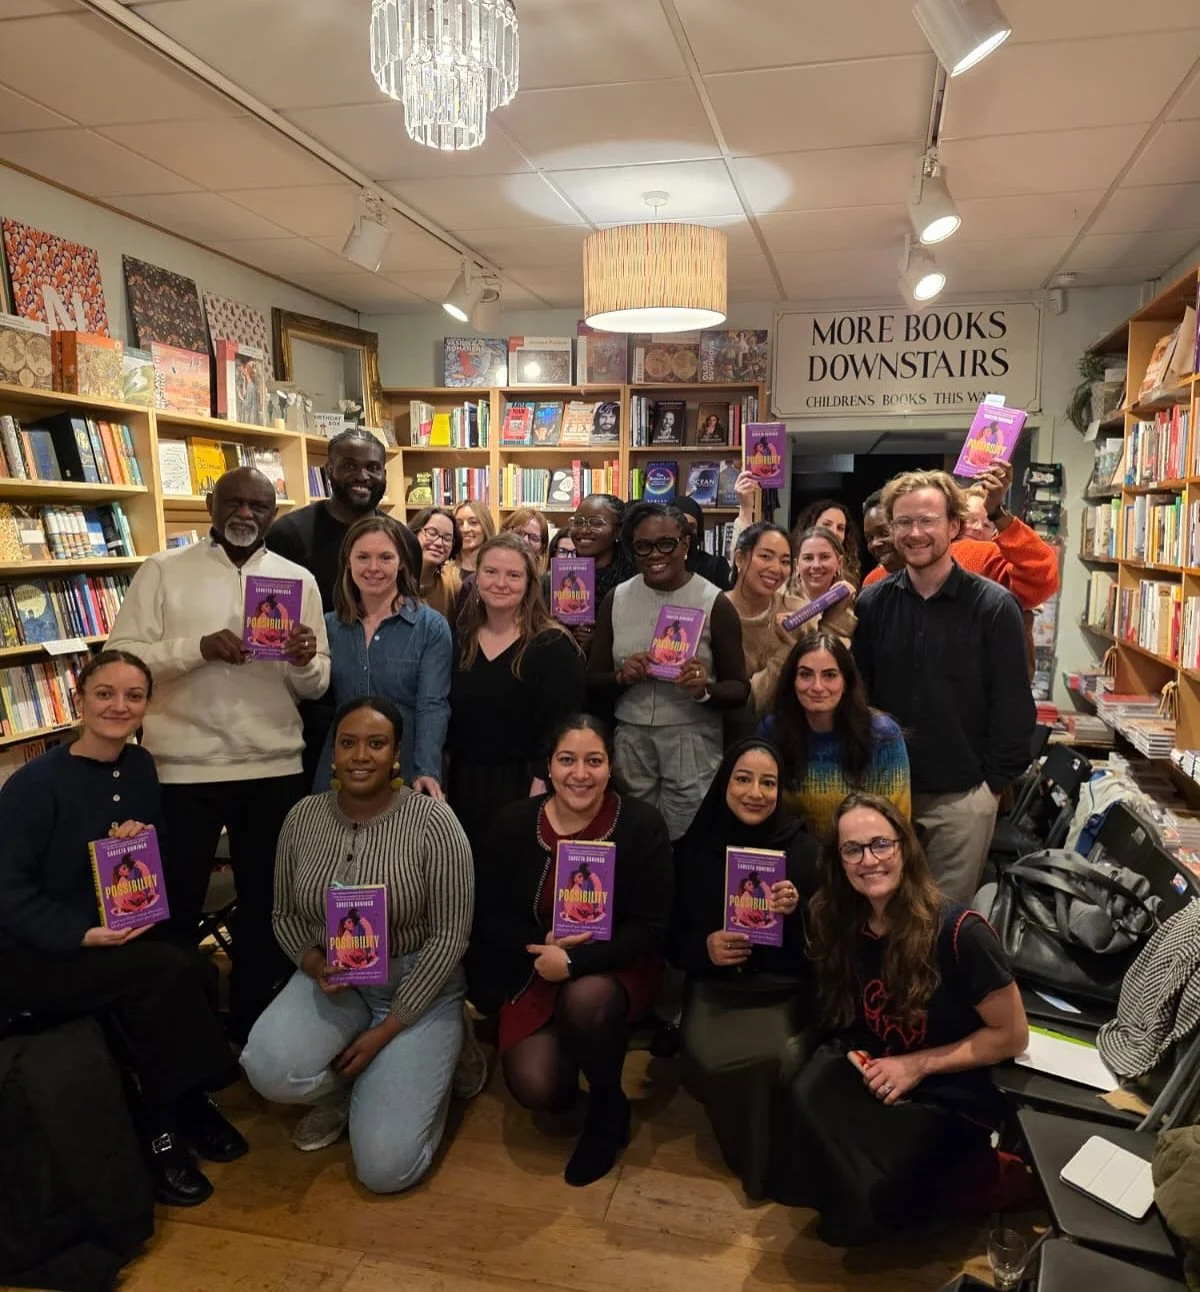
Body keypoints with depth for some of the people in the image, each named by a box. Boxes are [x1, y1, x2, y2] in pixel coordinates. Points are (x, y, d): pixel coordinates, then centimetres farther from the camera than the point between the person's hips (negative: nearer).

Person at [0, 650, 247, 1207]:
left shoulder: (139, 767, 2)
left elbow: (166, 850, 12)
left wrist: (145, 838, -12)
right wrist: (84, 935, -28)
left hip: (119, 939, 6)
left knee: (188, 972, -23)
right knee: (170, 971, -27)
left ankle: (186, 1104, 2)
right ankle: (162, 1122, -6)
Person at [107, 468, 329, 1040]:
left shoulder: (299, 579, 6)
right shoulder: (162, 570, 0)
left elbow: (317, 686, 4)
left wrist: (304, 662, -19)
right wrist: (198, 648, -22)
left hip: (274, 769, 2)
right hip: (182, 768, -2)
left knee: (266, 903, 14)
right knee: (173, 907, 10)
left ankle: (252, 1025, 34)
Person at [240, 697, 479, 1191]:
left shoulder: (432, 821, -17)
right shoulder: (303, 817, -4)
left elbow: (449, 936, -15)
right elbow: (285, 915, 7)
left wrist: (388, 1029, -15)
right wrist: (313, 962, -14)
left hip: (417, 988, -3)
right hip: (333, 981, 4)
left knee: (385, 1168, -12)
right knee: (268, 1069, -28)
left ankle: (429, 1057, 19)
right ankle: (342, 1089, 8)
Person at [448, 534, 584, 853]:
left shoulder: (553, 645, -9)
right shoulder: (461, 639, 8)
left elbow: (562, 728, -12)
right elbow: (446, 713, 13)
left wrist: (541, 789, -17)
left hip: (523, 785, -5)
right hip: (464, 785, 5)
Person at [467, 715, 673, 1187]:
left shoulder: (642, 824, -15)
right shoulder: (515, 822, -8)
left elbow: (651, 928, -15)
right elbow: (488, 914, -1)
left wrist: (575, 961, -27)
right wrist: (543, 945, -20)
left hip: (616, 967, -1)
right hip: (536, 972, 2)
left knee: (586, 999, -35)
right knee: (536, 1089, -18)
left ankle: (608, 1108, -4)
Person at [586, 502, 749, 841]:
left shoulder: (714, 602, -5)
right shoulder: (616, 599, 5)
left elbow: (740, 688, -2)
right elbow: (592, 680, 8)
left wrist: (705, 690, -22)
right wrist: (621, 678, -13)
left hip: (691, 739, -3)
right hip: (630, 737, 3)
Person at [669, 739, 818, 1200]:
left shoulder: (806, 851, 0)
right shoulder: (693, 850, 4)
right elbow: (671, 939, 9)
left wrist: (797, 911, -20)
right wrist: (704, 947, -14)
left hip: (784, 990, -1)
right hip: (715, 987, 1)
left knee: (777, 1057, -31)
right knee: (710, 1060, -29)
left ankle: (765, 1161, 4)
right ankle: (748, 1153, 7)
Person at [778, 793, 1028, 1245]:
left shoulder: (959, 931, -20)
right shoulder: (838, 922, -4)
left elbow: (1012, 1035, -11)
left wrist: (918, 1065, -15)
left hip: (949, 1097, -4)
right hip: (873, 1074, 4)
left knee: (863, 1200, -24)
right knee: (805, 1105, -30)